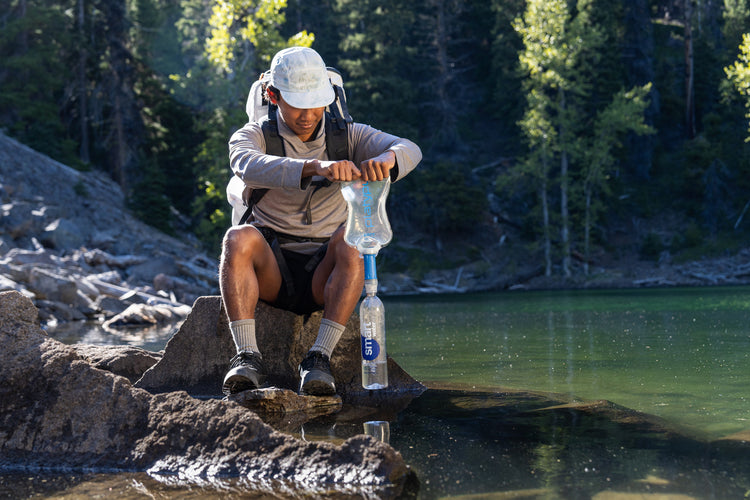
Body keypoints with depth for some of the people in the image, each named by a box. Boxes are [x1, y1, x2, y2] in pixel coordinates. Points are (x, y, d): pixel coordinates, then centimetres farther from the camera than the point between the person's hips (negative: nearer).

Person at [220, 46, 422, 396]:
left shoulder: (347, 136, 6)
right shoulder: (253, 137, 0)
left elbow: (409, 150, -12)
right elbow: (249, 167, -27)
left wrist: (385, 160, -38)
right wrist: (315, 166, -45)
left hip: (324, 274, 0)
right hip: (271, 269, 0)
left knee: (349, 242, -31)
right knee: (239, 238, -31)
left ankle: (319, 358, -34)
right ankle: (247, 358, -34)